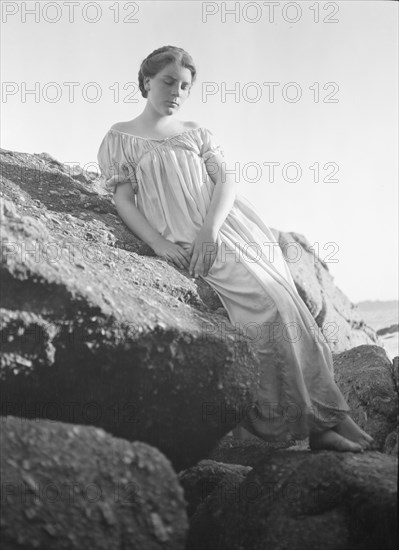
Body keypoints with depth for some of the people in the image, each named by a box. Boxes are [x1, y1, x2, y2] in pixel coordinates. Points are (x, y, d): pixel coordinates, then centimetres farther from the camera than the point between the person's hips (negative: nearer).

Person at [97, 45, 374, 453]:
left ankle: (318, 422, -14)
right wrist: (160, 244, -16)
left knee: (281, 299, -15)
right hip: (184, 239, -5)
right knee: (265, 300, -23)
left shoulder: (195, 132, 22)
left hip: (229, 223, 5)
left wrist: (210, 227, -14)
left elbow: (225, 181, 8)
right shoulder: (120, 138, 12)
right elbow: (123, 201, 2)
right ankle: (327, 417, -17)